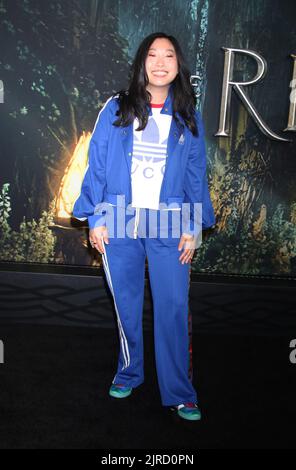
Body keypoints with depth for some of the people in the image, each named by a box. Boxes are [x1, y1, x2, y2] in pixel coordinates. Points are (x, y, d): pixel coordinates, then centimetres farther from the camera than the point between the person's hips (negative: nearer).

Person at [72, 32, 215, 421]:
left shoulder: (188, 117, 8)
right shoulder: (116, 109, 3)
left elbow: (196, 174, 7)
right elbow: (97, 165, 2)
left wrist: (194, 227, 0)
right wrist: (95, 218, -4)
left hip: (170, 226, 0)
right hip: (120, 223, 0)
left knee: (174, 308, -2)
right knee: (127, 305, 11)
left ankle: (179, 394, 11)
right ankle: (129, 373, 31)